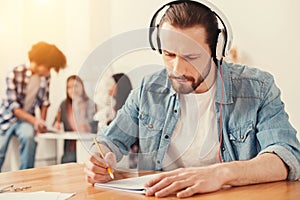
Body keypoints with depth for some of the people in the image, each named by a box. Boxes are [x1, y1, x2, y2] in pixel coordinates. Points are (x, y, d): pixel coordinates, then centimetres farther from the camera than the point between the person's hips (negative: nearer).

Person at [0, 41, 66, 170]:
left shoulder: (45, 77, -5)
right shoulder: (15, 75, -19)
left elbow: (44, 101, 7)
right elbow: (13, 106, -20)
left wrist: (42, 122, -5)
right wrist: (34, 121, -31)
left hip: (27, 118, 2)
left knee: (28, 136, -31)